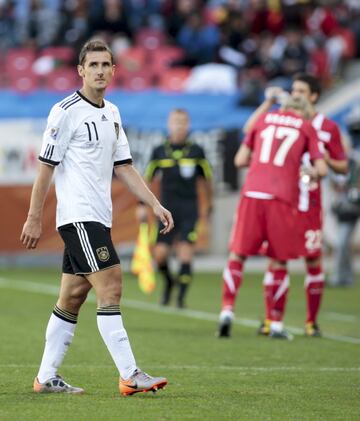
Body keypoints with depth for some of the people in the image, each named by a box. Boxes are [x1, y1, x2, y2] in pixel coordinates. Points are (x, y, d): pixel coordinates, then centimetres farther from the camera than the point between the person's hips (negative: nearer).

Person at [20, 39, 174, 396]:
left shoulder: (112, 113, 15)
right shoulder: (66, 111, -9)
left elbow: (123, 166, 18)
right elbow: (46, 167, -9)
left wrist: (155, 205, 9)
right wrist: (33, 219, -10)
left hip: (98, 219, 8)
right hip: (78, 216, -8)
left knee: (72, 297, 9)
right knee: (110, 287, -14)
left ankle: (46, 377, 14)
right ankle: (129, 376, -16)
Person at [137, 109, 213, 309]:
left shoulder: (196, 151, 1)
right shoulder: (159, 151, 4)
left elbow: (206, 180, 11)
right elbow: (147, 179, 12)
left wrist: (209, 205, 13)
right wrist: (142, 205, 8)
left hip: (189, 210, -1)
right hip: (166, 210, 1)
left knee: (185, 253, -10)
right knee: (160, 254, -5)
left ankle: (181, 297, 1)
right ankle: (169, 282, 26)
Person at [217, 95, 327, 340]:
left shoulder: (264, 119, 19)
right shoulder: (306, 127, 12)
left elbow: (240, 160, 19)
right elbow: (321, 170, 5)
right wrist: (310, 172, 26)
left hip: (253, 193, 1)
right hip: (283, 198, -1)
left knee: (237, 255, 8)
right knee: (280, 262, 9)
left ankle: (227, 310, -8)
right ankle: (276, 324, 10)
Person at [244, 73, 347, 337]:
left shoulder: (328, 127, 3)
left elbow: (343, 167, 7)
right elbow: (250, 130, -4)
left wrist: (325, 159, -14)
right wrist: (269, 102, -7)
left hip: (309, 204, -1)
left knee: (313, 260, -3)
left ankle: (312, 321, 7)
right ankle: (269, 320, 4)